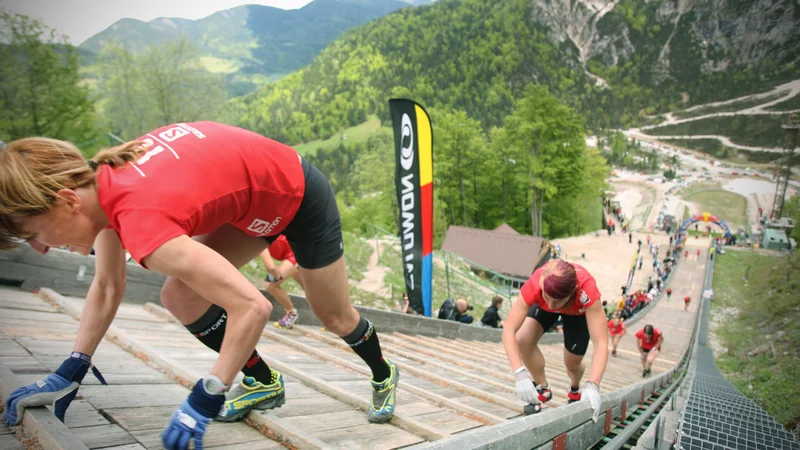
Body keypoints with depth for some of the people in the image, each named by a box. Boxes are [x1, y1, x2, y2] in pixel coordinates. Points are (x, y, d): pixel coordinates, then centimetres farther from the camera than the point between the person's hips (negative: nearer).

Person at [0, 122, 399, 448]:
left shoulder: (141, 221, -38)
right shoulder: (101, 182, -12)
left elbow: (253, 307, -40)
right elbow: (107, 288, 1)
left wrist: (204, 401, -33)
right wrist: (69, 374, -1)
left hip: (301, 197, -7)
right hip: (256, 195, 8)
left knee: (334, 317, 11)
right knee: (180, 296, 0)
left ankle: (384, 376, 42)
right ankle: (264, 383, 18)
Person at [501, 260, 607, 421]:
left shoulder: (587, 291, -45)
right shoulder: (534, 284, -43)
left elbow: (601, 342, -47)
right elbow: (508, 330, -45)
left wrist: (593, 386, -60)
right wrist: (520, 374, -57)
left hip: (579, 310, -1)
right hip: (542, 305, 1)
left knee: (572, 363, 2)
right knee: (523, 340, -22)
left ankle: (575, 390, 40)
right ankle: (542, 388, 4)